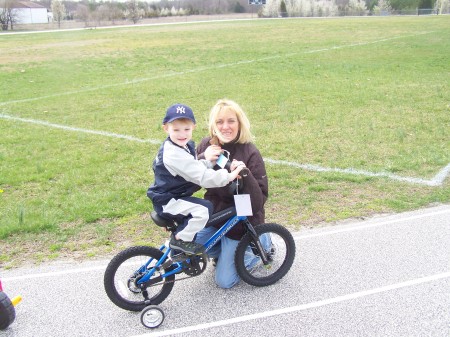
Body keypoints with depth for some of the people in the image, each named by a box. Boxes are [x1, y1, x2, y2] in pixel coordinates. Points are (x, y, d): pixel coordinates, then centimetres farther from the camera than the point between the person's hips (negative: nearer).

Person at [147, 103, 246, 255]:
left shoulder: (185, 146, 6)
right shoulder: (174, 155, -28)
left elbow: (196, 168, 9)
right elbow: (202, 176, -32)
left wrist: (210, 161, -8)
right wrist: (228, 176, -30)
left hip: (172, 196, 10)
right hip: (167, 202, -10)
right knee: (204, 208, -26)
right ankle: (180, 239, -9)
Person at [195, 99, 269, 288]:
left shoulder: (250, 153, -20)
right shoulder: (207, 145, -6)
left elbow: (259, 201, -23)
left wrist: (245, 175, -40)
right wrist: (203, 159, -25)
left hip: (239, 222, -5)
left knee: (224, 281, -2)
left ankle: (260, 243, 20)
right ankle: (223, 251, 14)